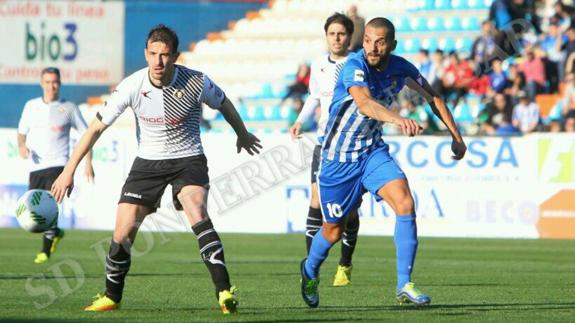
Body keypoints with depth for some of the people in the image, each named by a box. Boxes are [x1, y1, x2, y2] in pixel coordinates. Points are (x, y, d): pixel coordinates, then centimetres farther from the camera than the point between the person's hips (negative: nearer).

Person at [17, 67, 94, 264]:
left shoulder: (69, 108, 2)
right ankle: (55, 232, 36)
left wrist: (88, 162, -1)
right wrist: (22, 146, -4)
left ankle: (45, 251, -16)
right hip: (36, 166, 4)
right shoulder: (31, 106, 10)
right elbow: (22, 132, 19)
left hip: (58, 164, -4)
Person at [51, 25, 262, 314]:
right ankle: (112, 297, 18)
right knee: (122, 233, -6)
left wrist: (243, 135, 22)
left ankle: (224, 291, -29)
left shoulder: (197, 83, -18)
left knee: (197, 213, -29)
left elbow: (223, 104, 6)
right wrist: (69, 170, -8)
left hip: (188, 160, -2)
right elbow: (97, 127, -7)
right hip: (147, 162, 2)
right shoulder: (131, 87, -16)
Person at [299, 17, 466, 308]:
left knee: (405, 203, -20)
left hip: (373, 151, 4)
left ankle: (404, 285, -14)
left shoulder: (400, 68, -8)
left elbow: (433, 97, 11)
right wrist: (398, 120, -64)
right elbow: (364, 103, -46)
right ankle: (310, 270, 43)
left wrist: (456, 137, 7)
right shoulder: (355, 66, -26)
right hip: (338, 156, -4)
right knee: (334, 230, 10)